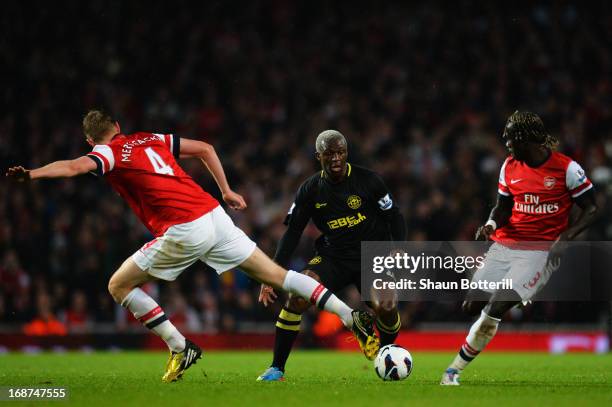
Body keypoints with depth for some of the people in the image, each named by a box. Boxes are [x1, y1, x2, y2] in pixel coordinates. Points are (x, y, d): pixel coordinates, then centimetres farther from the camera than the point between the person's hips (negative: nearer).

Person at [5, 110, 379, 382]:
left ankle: (180, 348, 4)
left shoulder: (109, 153, 2)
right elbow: (205, 148, 28)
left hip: (183, 231, -7)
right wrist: (226, 191, 30)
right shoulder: (150, 140, 22)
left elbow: (75, 166, -20)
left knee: (120, 286, 9)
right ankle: (352, 316, 5)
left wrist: (32, 174, -32)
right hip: (214, 215, 7)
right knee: (275, 274, 12)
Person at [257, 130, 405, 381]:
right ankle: (277, 368, -14)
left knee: (387, 308, -24)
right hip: (332, 257, 1)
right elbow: (292, 232, 0)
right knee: (298, 296, -24)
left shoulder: (368, 181, -7)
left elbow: (394, 217, 1)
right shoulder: (310, 190, -2)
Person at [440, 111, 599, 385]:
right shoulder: (510, 167, 6)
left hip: (541, 250, -6)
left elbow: (591, 210, -3)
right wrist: (491, 225, -9)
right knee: (472, 306, -3)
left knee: (495, 309, -19)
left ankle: (454, 370, -9)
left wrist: (565, 238, -17)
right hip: (505, 246, 6)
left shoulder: (566, 168, -8)